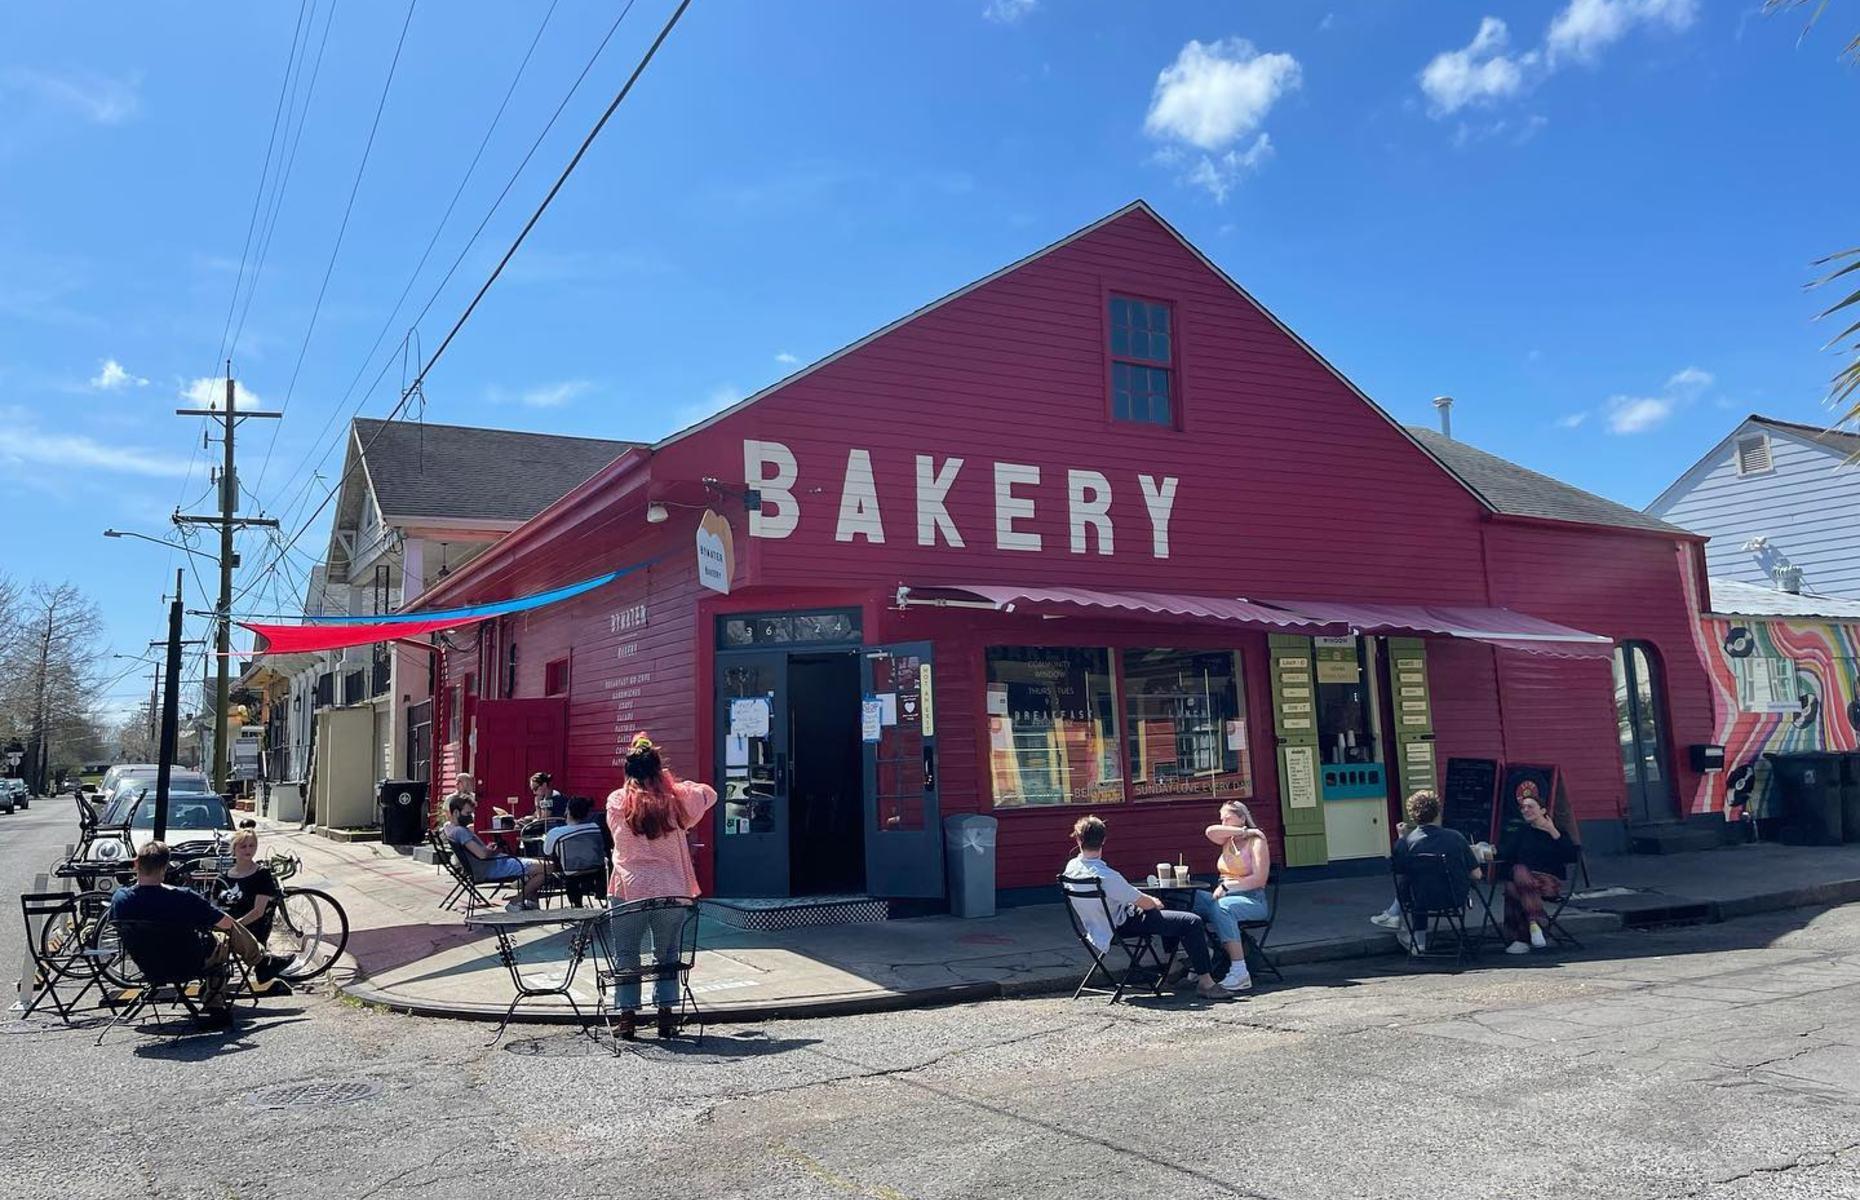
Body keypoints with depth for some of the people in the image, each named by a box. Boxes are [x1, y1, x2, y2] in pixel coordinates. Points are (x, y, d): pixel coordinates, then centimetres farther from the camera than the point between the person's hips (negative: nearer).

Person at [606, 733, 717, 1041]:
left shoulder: (616, 801, -3)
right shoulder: (676, 798, -3)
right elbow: (709, 794, 15)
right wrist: (672, 781, 13)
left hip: (627, 891, 0)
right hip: (671, 891, 1)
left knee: (626, 957, 12)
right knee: (667, 956, 15)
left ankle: (627, 1017, 12)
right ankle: (666, 1016, 14)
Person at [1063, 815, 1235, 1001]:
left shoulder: (1071, 867, -8)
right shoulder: (1106, 876, -33)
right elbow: (1144, 903, -21)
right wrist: (1154, 902, 4)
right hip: (1123, 924, -9)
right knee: (1192, 922, -9)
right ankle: (1205, 982, -4)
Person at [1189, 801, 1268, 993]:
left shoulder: (1256, 841, -2)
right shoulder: (1229, 839, 17)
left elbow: (1259, 879, -13)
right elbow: (1210, 831, -5)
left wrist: (1227, 886, -18)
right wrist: (1242, 831, -8)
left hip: (1252, 900, -6)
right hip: (1226, 896, 6)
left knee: (1222, 907, -38)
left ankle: (1240, 973, -39)